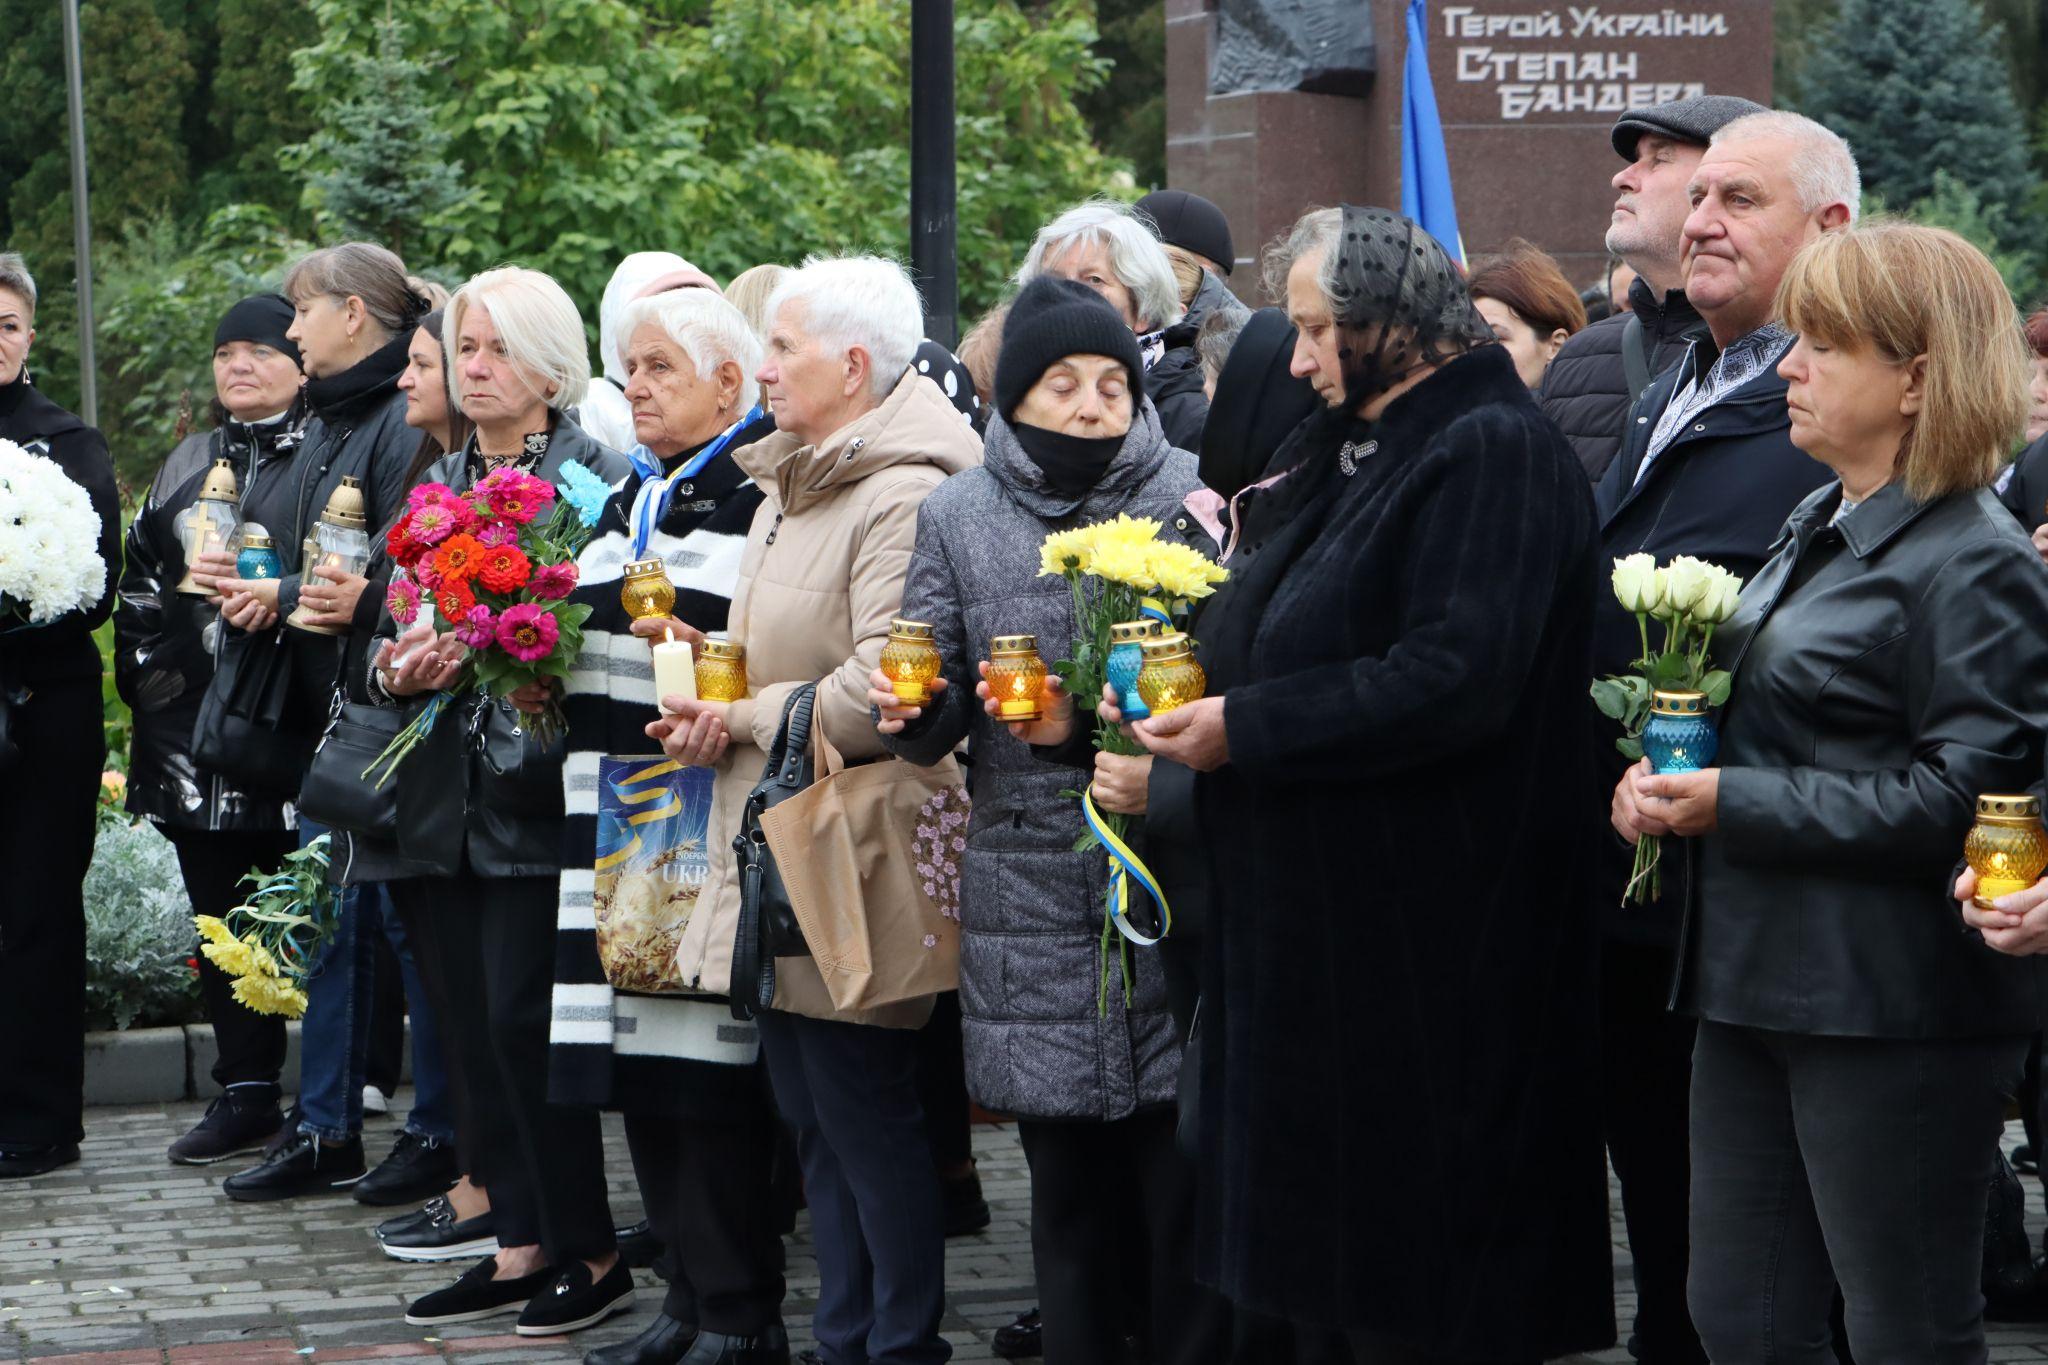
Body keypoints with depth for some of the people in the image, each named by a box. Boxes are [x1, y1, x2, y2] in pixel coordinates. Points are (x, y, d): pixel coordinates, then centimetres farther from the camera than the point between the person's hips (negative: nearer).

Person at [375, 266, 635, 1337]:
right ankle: (521, 1244, 17)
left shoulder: (599, 479, -5)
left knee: (523, 1018, -8)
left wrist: (552, 680, -25)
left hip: (538, 795, -7)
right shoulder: (436, 486, 15)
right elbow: (386, 627, 16)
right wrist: (397, 667, -5)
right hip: (448, 797, 7)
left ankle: (590, 1252, 4)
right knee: (474, 1027, 8)